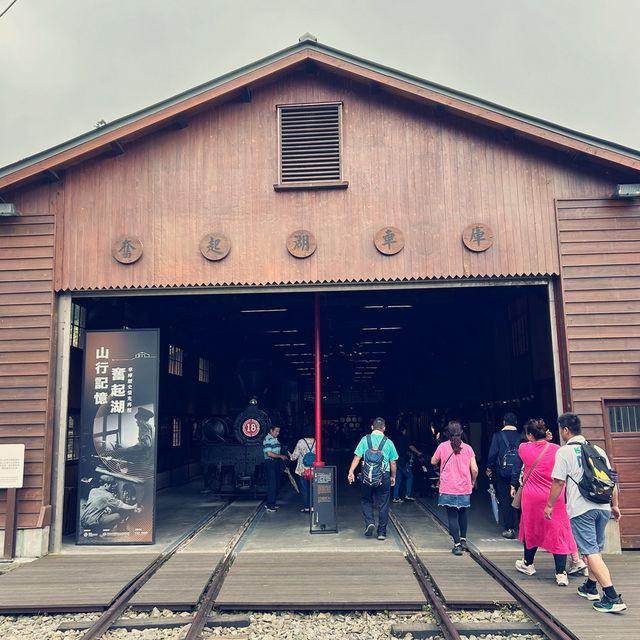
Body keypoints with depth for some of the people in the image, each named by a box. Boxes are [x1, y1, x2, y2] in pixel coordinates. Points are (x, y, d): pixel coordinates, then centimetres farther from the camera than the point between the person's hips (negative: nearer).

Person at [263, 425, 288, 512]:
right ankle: (269, 505, -3)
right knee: (272, 484, -8)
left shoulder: (275, 439, 15)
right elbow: (269, 453, -20)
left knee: (276, 484, 12)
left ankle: (271, 503, 22)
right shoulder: (267, 439, -14)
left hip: (276, 462, 9)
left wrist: (283, 456, 7)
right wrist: (281, 456, -14)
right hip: (270, 463, -9)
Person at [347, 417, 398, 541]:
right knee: (383, 504, 8)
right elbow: (393, 462, 4)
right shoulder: (388, 442, 3)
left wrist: (351, 472, -5)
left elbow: (357, 457, -6)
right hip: (384, 477, 0)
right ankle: (382, 532, 12)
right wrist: (393, 477, 17)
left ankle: (369, 522, 0)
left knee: (366, 500, 18)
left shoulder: (365, 439, 1)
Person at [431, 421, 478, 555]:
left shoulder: (443, 446, -5)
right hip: (464, 488, 3)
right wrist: (472, 481, 15)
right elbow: (475, 469, -2)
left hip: (448, 489, -2)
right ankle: (463, 540, 31)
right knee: (462, 514, 21)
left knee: (452, 516, 1)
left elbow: (433, 461, 10)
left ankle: (457, 545, -4)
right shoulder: (467, 448, -2)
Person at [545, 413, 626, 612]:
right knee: (596, 549, 20)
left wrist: (549, 505, 4)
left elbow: (558, 483, -8)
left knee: (591, 551, -5)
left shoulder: (564, 452, -6)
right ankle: (590, 588, 33)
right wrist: (615, 505, 23)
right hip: (603, 507, 7)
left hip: (581, 508, -7)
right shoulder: (598, 450, 11)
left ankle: (612, 598, -12)